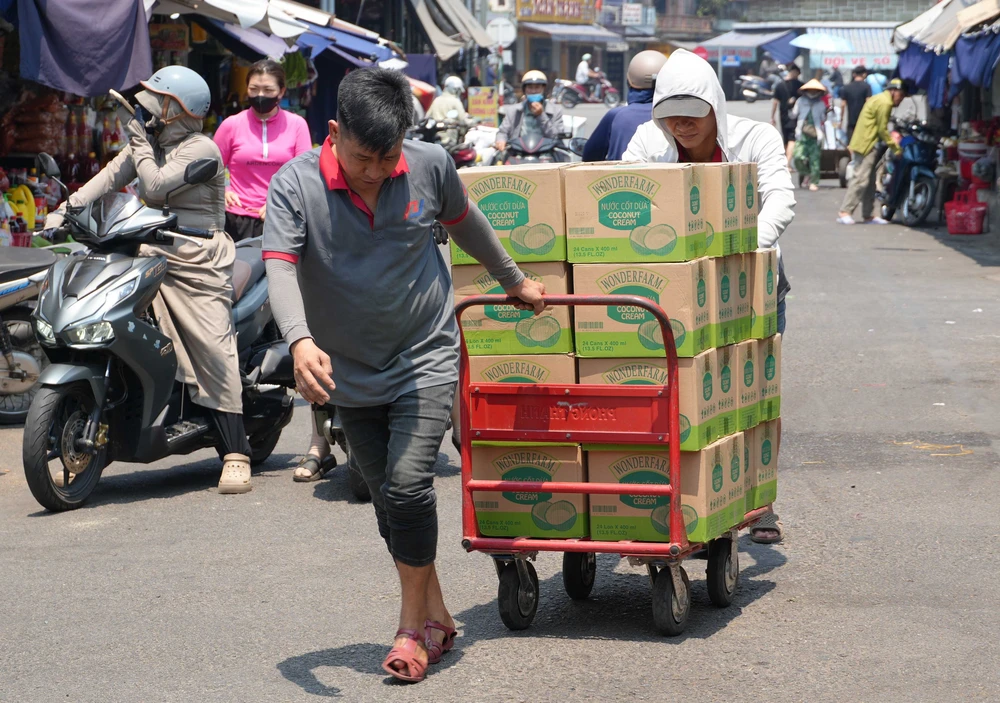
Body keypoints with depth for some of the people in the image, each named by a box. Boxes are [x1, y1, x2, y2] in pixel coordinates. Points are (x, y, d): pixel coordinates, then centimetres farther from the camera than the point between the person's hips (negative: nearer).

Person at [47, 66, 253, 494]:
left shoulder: (201, 150, -8)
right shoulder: (150, 144, 16)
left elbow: (155, 187, -17)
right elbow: (110, 177, 11)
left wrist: (140, 145, -5)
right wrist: (66, 211, -1)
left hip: (196, 264, -8)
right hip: (149, 257, 8)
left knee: (213, 352, -11)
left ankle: (235, 456, -9)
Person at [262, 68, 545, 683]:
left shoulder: (430, 165, -9)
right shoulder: (295, 184, -15)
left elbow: (465, 222, 11)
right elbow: (280, 266, -28)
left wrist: (514, 280, 25)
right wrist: (301, 340, -46)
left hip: (425, 358, -1)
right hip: (352, 371, 2)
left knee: (408, 486, -15)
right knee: (389, 502, 9)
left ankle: (414, 626, 1)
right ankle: (436, 617, 26)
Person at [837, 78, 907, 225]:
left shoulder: (878, 99, 20)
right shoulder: (885, 103, -13)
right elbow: (882, 130, -14)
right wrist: (895, 147, -9)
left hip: (864, 144, 11)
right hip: (867, 145, -11)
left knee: (869, 182, 10)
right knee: (861, 179, -15)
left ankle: (869, 215, 12)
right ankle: (845, 212, -18)